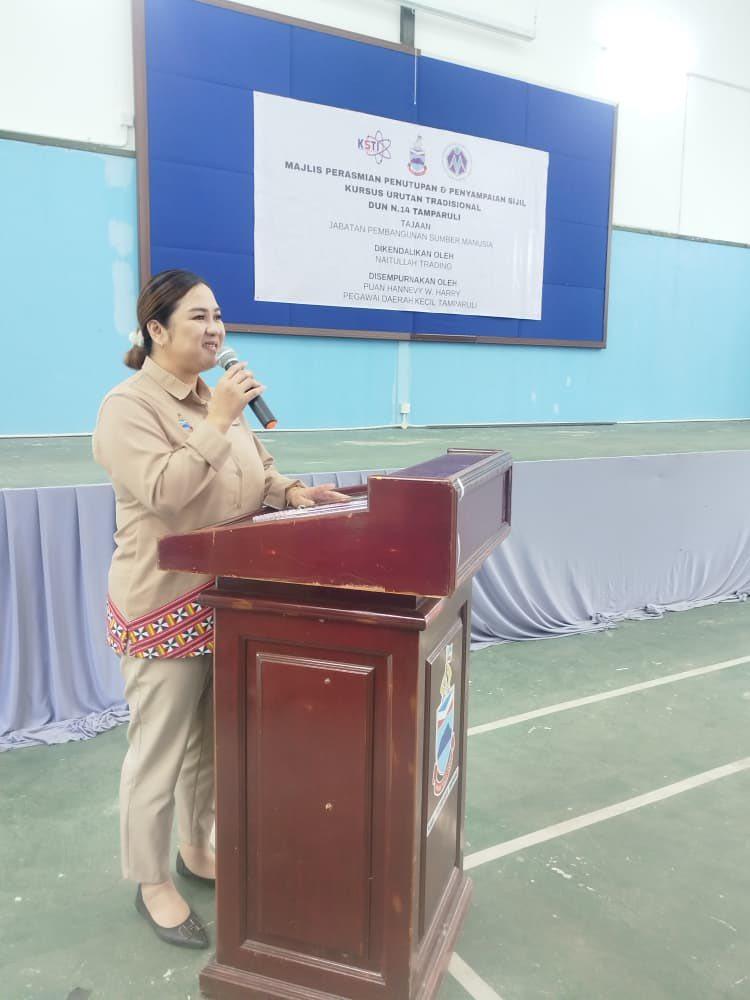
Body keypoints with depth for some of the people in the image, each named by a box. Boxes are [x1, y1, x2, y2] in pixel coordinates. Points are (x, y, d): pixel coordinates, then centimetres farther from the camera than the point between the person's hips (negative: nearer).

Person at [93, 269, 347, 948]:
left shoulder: (219, 398, 11)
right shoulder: (129, 406, -13)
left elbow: (257, 475, 15)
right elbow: (161, 491, -26)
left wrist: (292, 493, -5)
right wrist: (217, 423, -25)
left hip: (228, 597, 8)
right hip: (166, 604, -8)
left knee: (210, 738, 20)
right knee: (160, 748, 6)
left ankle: (197, 850, 40)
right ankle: (152, 882, 27)